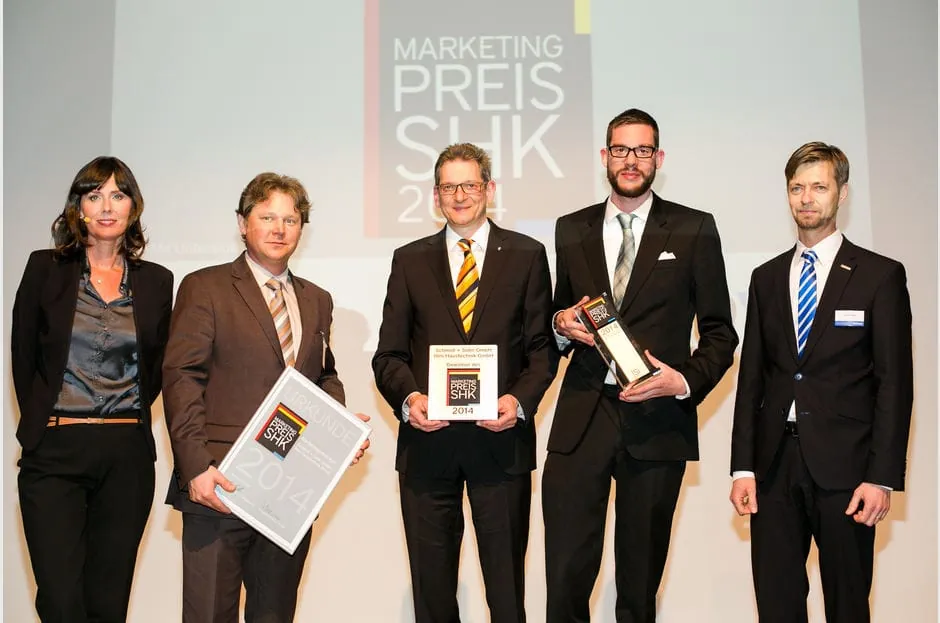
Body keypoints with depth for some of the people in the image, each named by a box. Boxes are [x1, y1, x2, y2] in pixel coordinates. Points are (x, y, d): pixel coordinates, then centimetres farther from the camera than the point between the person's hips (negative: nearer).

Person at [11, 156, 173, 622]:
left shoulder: (156, 281, 8)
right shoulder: (45, 269, 3)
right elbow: (24, 357, 9)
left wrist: (129, 418, 9)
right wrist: (41, 423, 11)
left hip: (128, 456, 2)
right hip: (55, 452, -1)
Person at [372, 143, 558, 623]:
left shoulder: (526, 255, 7)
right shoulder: (409, 261, 10)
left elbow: (542, 347, 5)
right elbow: (389, 354, 8)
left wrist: (521, 399, -12)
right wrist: (408, 397, -12)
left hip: (501, 439, -1)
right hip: (427, 440, 1)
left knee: (506, 581, 6)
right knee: (431, 584, 10)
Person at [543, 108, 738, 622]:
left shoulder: (695, 230, 4)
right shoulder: (571, 230, 12)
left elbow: (720, 332, 5)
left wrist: (686, 381, -12)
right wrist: (562, 325, -3)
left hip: (657, 421, -1)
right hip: (581, 419, 2)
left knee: (640, 578, 9)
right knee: (566, 574, -3)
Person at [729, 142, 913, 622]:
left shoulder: (881, 275, 0)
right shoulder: (766, 278, 12)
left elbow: (895, 382, -4)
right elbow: (751, 376, 10)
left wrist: (882, 476, -10)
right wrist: (743, 467, 3)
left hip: (845, 468, -3)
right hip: (774, 465, 3)